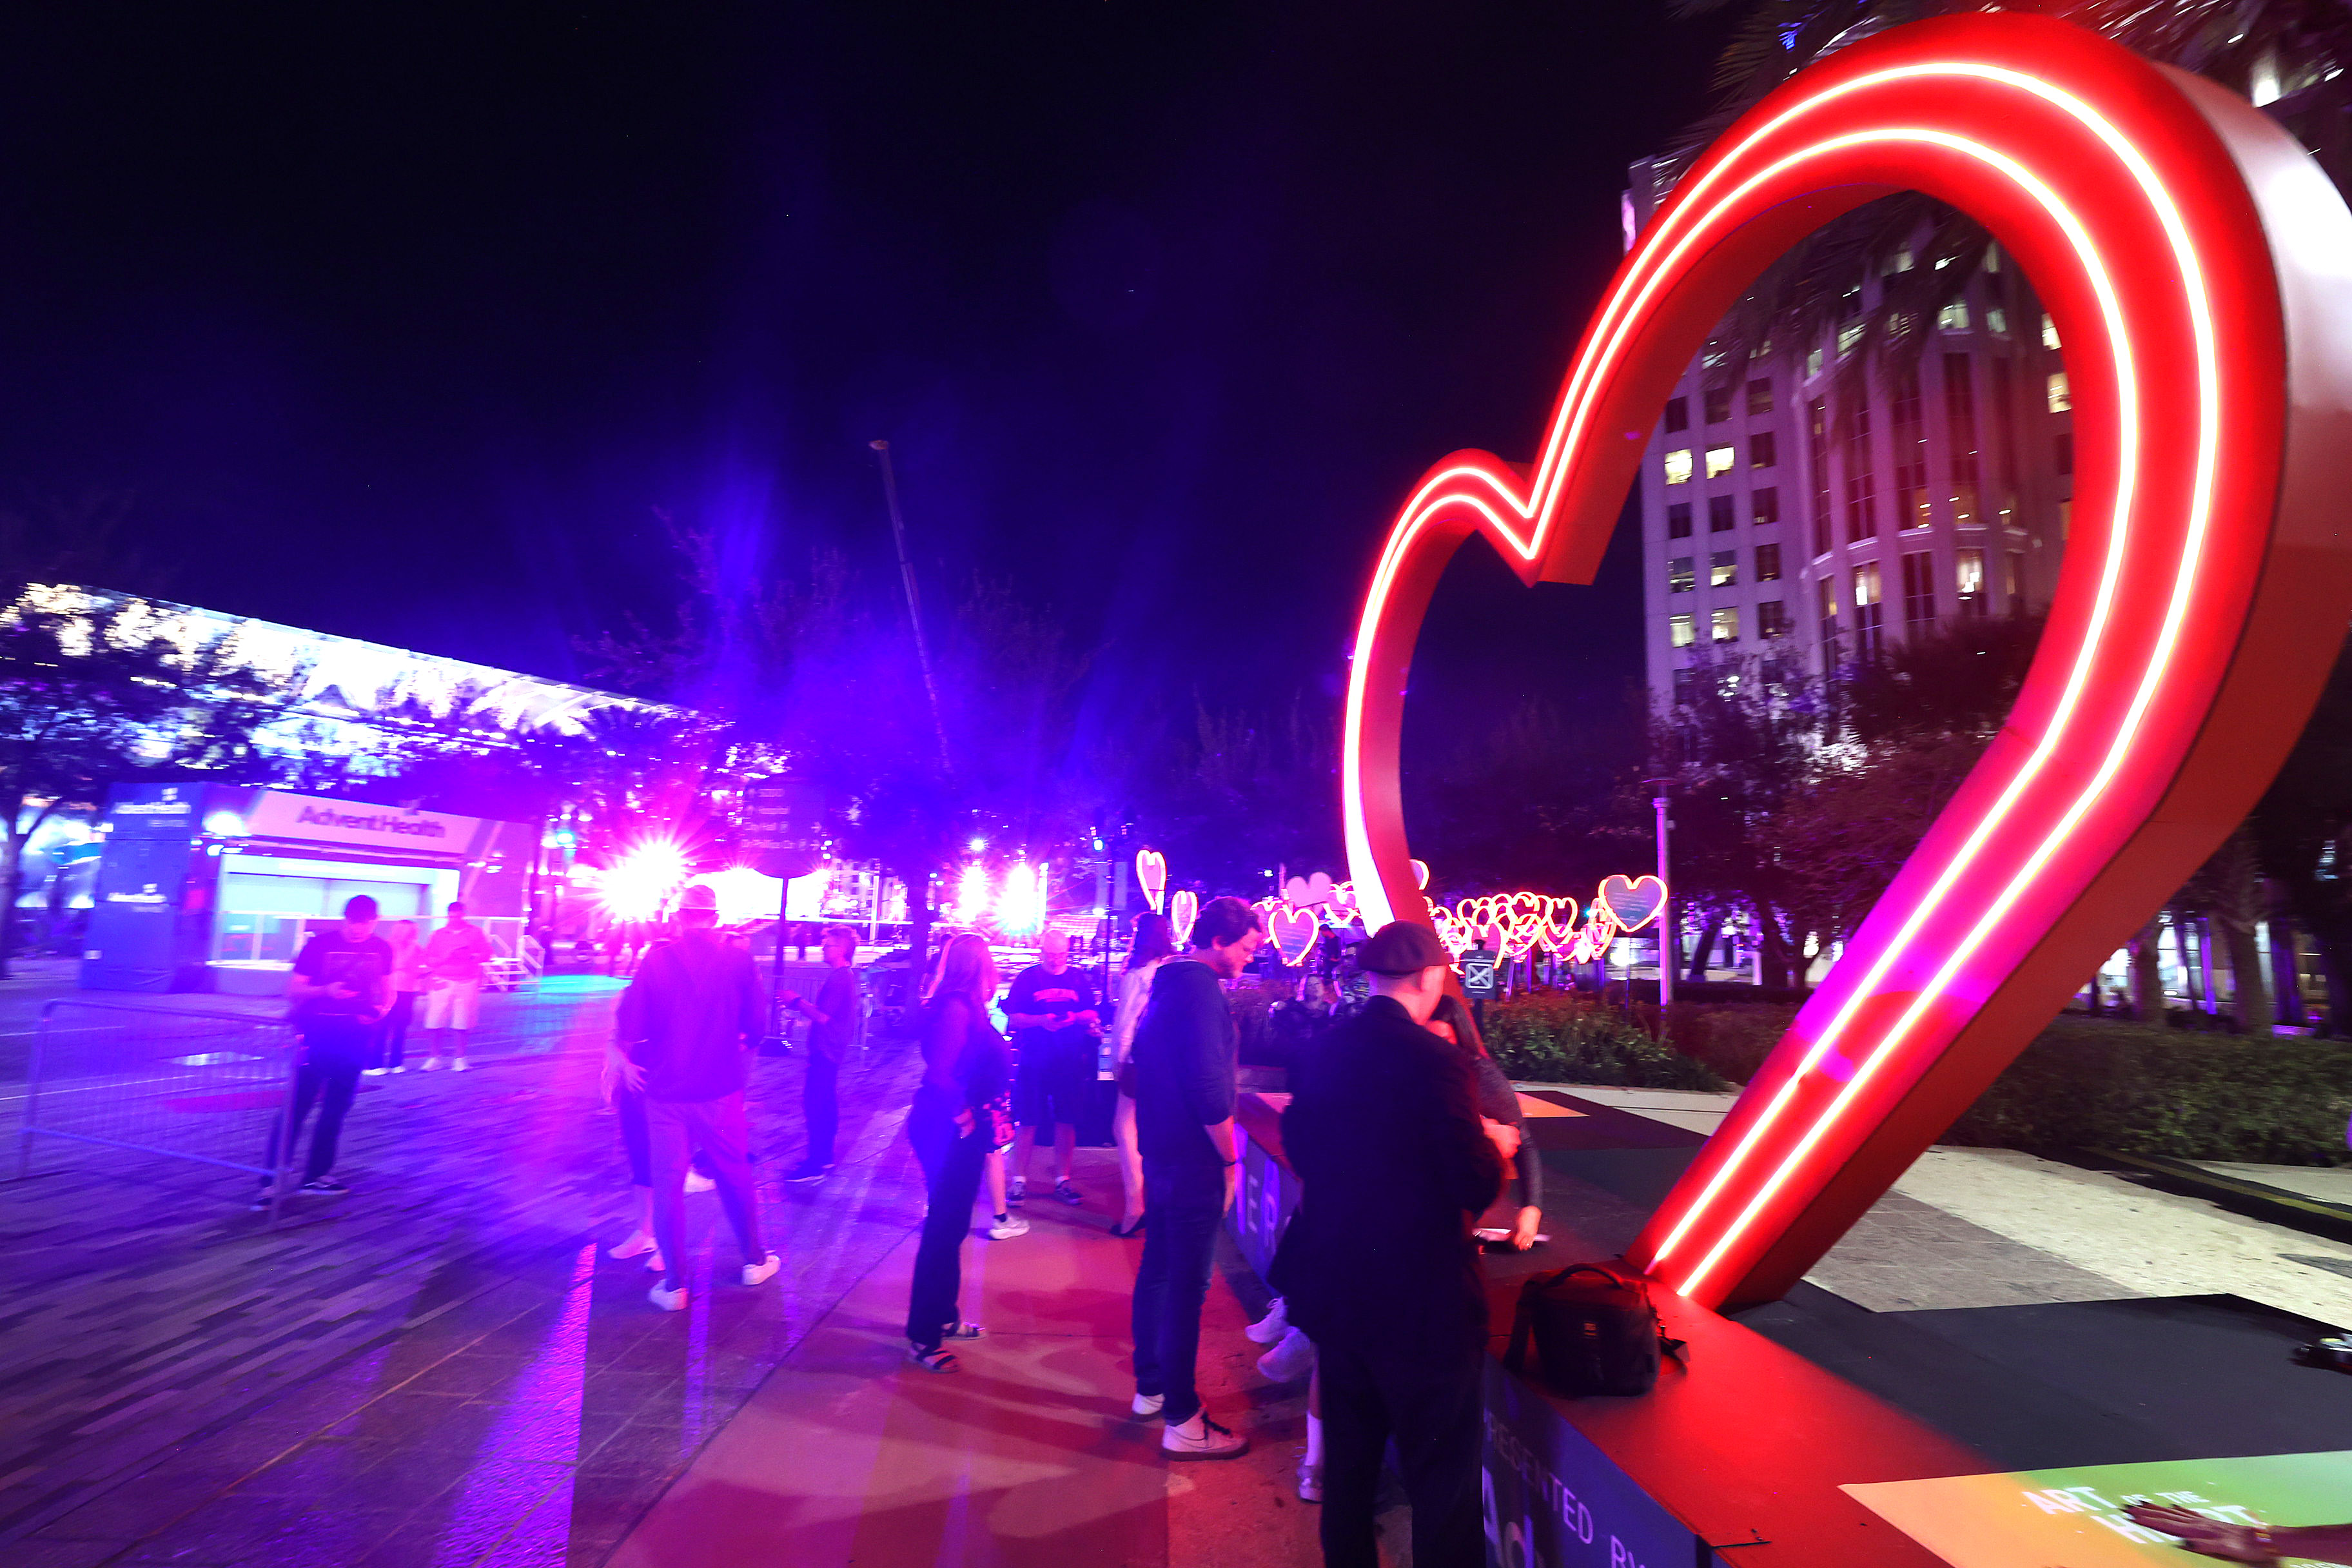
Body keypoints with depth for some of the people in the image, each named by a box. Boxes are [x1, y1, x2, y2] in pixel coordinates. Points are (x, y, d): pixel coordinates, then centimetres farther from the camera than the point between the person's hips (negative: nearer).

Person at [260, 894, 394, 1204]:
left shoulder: (382, 949, 4)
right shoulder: (319, 945, -7)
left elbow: (387, 990, 14)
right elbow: (293, 991, -4)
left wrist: (381, 1008, -7)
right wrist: (325, 991, -22)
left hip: (355, 1042, 4)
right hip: (316, 1038, -3)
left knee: (336, 1111, 10)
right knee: (296, 1109, -3)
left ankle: (316, 1176, 21)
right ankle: (270, 1182, 5)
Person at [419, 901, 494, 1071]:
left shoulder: (476, 932, 7)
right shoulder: (438, 935, 11)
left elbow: (486, 955, 4)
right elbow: (428, 959, 8)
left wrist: (468, 956, -13)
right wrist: (444, 959, -11)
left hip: (467, 982, -1)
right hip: (442, 982, 2)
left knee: (461, 1024, -2)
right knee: (436, 1023, -4)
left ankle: (460, 1058, 8)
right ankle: (434, 1057, 8)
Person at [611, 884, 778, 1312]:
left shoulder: (656, 959, -8)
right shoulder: (739, 960, -9)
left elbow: (631, 1023, -8)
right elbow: (756, 1025, -4)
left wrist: (628, 1059, 12)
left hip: (665, 1089, 0)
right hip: (720, 1089, 0)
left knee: (667, 1186, 11)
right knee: (736, 1179, 16)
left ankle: (674, 1285, 16)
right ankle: (754, 1261, 30)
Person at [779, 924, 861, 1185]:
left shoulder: (839, 979, -21)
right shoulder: (846, 975, 12)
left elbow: (823, 1016, -23)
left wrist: (797, 1001, -14)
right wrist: (800, 1002, 12)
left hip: (826, 1049, -11)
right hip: (831, 1047, 11)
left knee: (815, 1104, -8)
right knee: (826, 1102, 17)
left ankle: (814, 1166, -3)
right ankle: (823, 1156, 27)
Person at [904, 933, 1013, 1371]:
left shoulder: (967, 1008, 7)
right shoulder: (956, 1009, -22)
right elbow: (940, 1074, -29)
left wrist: (988, 1114, 5)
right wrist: (963, 1115, -18)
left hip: (963, 1131, 10)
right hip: (948, 1132, -10)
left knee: (952, 1225, 20)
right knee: (944, 1228, 1)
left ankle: (944, 1317, 36)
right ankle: (924, 1338, 15)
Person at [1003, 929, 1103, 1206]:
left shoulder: (1079, 978, 8)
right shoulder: (1028, 978, 2)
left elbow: (1094, 1014, 7)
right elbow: (1012, 1017, -3)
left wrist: (1077, 1017, -14)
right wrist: (1041, 1021, -19)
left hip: (1070, 1062, 2)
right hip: (1033, 1061, -2)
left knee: (1066, 1121, 8)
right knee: (1028, 1122, 2)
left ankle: (1062, 1181, 21)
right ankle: (1018, 1180, 16)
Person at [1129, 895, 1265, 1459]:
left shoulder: (1169, 984, 12)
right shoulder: (1201, 987, -19)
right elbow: (1210, 1086, -26)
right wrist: (1229, 1158, -13)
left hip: (1162, 1152, 10)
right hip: (1193, 1162, -10)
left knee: (1158, 1270, 18)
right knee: (1188, 1286, -1)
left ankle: (1151, 1388, 32)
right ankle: (1182, 1422, 10)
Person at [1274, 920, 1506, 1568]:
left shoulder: (1319, 1053, -3)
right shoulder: (1436, 1060, -22)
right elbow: (1478, 1186, -20)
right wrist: (1495, 1146, 1)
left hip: (1334, 1290, 6)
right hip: (1422, 1300, -6)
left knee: (1349, 1460, 25)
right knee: (1441, 1481, 13)